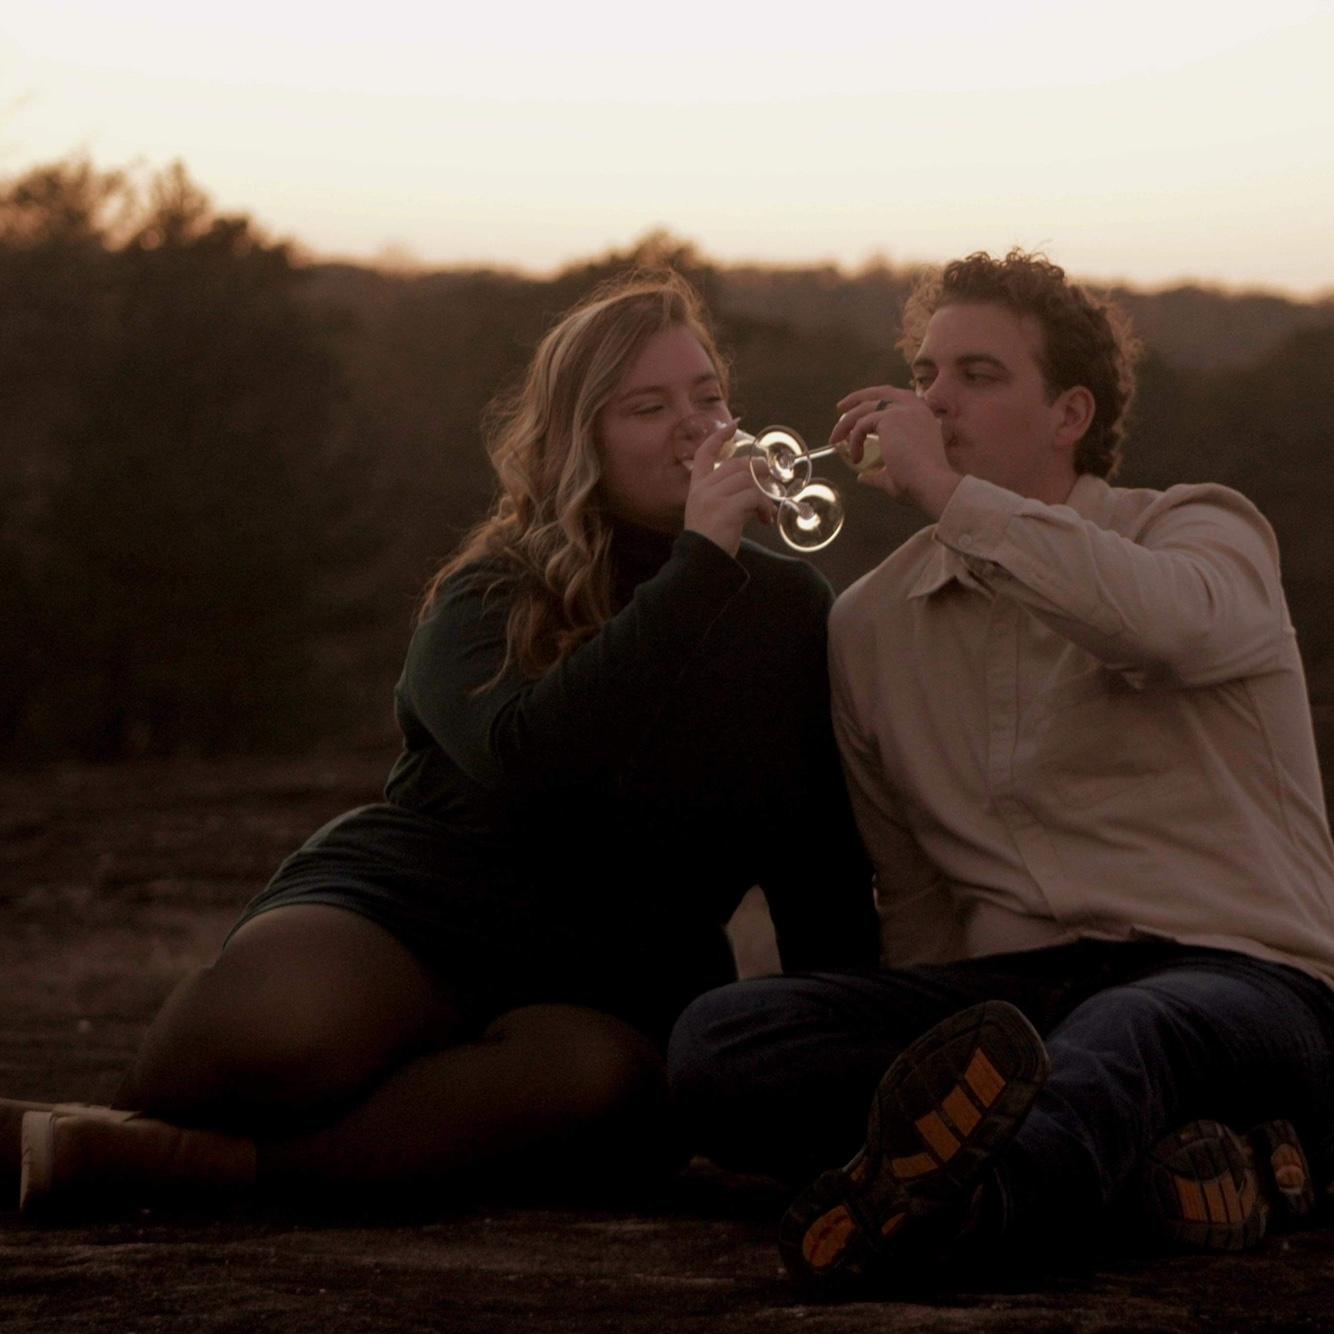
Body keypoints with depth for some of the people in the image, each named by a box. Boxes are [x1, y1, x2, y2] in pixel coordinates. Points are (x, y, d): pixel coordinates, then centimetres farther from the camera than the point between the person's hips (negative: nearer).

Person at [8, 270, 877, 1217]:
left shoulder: (787, 612, 10)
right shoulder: (491, 596, 1)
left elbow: (825, 871, 11)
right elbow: (526, 755, -23)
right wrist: (697, 566, -20)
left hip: (614, 986, 2)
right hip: (409, 916, -2)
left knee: (600, 1071, -39)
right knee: (277, 1024, -39)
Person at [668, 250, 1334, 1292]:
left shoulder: (1203, 533, 7)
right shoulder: (872, 620, 18)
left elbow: (1164, 623, -22)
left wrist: (948, 492, -15)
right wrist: (936, 1036, 4)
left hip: (1231, 975, -4)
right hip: (1006, 994, 5)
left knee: (1118, 1037, -41)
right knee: (716, 1040, -23)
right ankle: (1154, 1162, -39)